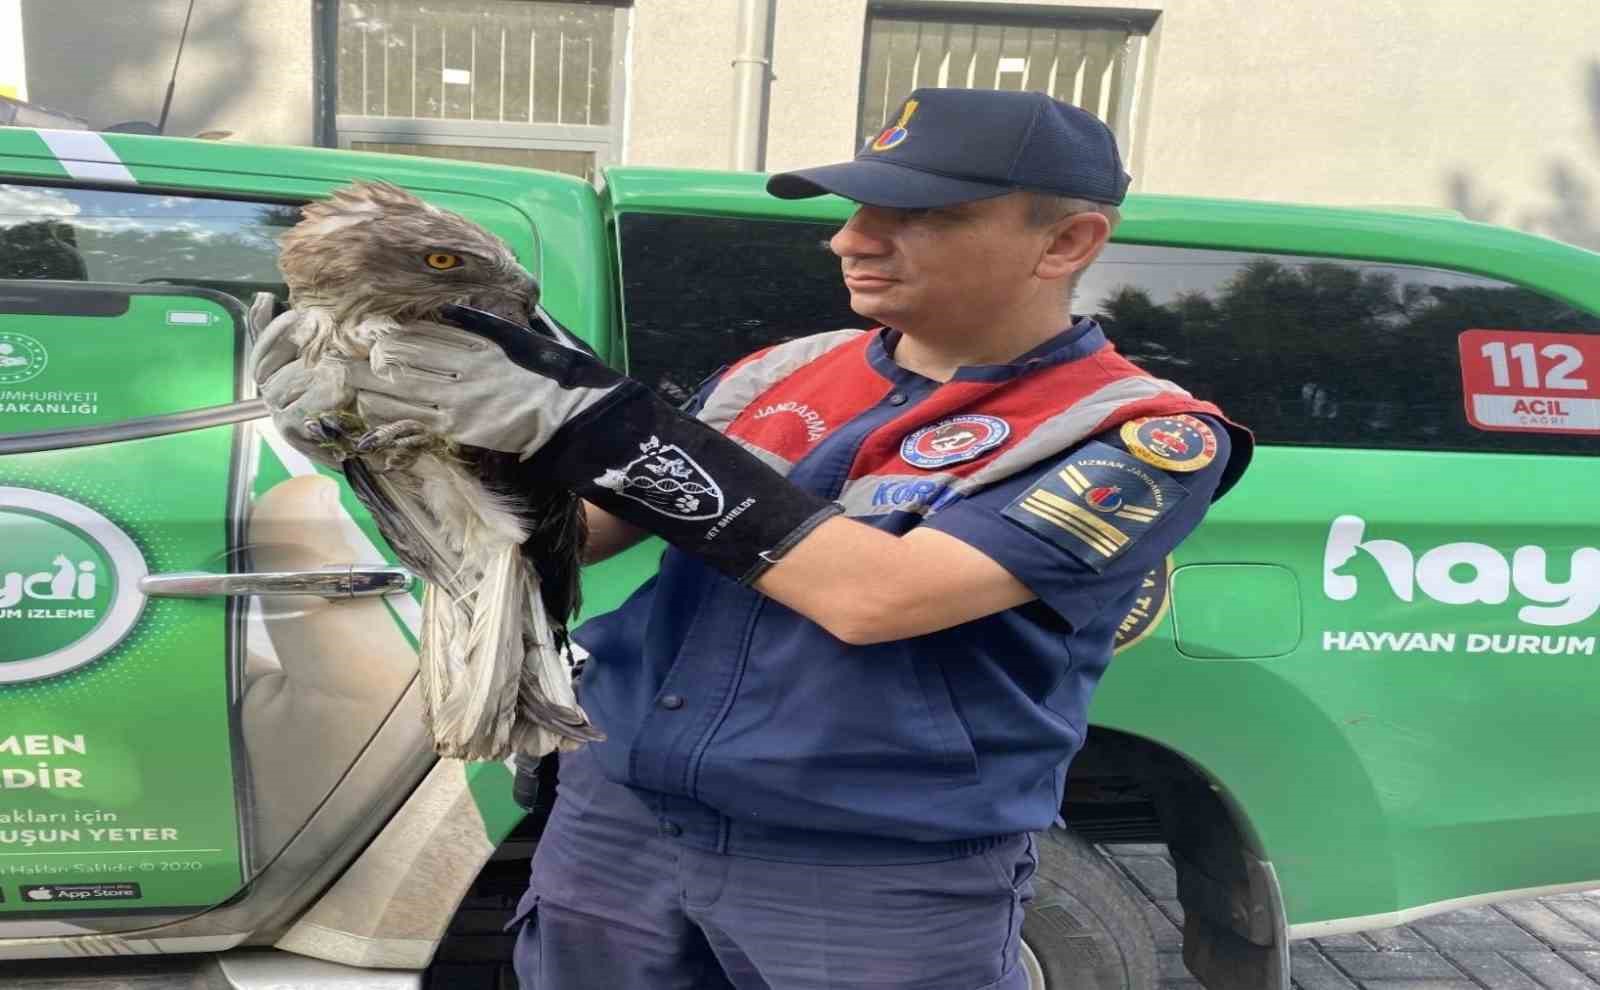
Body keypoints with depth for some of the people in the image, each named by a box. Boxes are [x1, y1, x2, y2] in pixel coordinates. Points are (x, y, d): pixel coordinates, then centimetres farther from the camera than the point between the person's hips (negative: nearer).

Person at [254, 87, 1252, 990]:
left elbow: (869, 596, -24)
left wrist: (590, 416, -21)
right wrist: (379, 429, -6)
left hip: (888, 881, -4)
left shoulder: (1146, 435, -11)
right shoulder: (778, 376, 4)